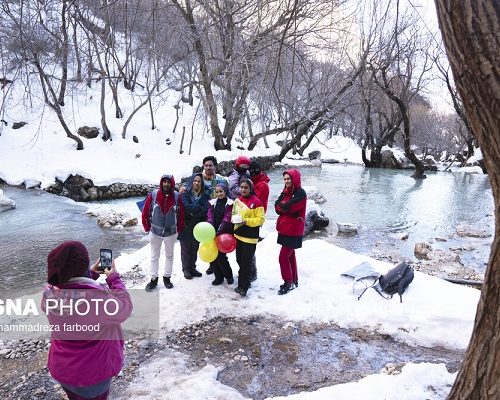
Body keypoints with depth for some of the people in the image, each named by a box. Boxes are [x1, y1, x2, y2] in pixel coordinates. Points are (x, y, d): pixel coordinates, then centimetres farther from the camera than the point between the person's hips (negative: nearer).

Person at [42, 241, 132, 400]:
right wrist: (114, 278, -10)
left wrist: (90, 274, 3)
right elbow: (124, 309, -17)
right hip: (92, 372, -5)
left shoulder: (49, 293, -18)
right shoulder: (98, 297, -35)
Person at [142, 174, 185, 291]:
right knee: (154, 257, 11)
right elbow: (145, 212, -5)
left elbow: (181, 214, -1)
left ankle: (167, 277, 30)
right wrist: (147, 228, -3)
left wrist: (179, 229, 1)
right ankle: (153, 279, 24)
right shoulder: (153, 195, -12)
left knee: (169, 255, 15)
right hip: (155, 232, -1)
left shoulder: (177, 196, -9)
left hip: (171, 233, 1)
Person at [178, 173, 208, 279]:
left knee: (195, 248, 12)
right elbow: (186, 207, -20)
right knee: (186, 248, 5)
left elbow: (205, 210, -6)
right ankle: (186, 269, 17)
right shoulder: (185, 194, -4)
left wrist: (193, 212, -16)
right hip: (186, 226, -3)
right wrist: (199, 208, -11)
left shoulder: (204, 195, 6)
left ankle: (192, 268, 25)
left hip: (197, 227, 4)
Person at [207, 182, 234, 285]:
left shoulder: (230, 203, -3)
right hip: (213, 233, 4)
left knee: (220, 256, -7)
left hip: (224, 233, -4)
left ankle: (229, 275, 17)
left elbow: (226, 219, -13)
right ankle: (218, 277, 20)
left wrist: (218, 232, -22)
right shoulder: (213, 203, 10)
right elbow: (210, 217, -1)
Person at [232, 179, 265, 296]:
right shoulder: (237, 200, 7)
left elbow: (261, 219, -13)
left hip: (250, 237, -7)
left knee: (246, 262, -3)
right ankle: (244, 281, 36)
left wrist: (246, 221, -23)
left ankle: (243, 286, 7)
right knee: (239, 260, 16)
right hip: (238, 235, 7)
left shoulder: (256, 201, -13)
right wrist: (235, 220, -2)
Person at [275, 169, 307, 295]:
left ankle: (289, 282, 5)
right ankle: (294, 281, 28)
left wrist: (281, 205, -4)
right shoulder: (286, 191, 12)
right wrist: (284, 206, -17)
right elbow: (277, 207, 1)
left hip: (293, 231, -9)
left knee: (283, 256, -8)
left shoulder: (300, 193, -14)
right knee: (290, 255, 16)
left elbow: (288, 207, -23)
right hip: (285, 229, 9)